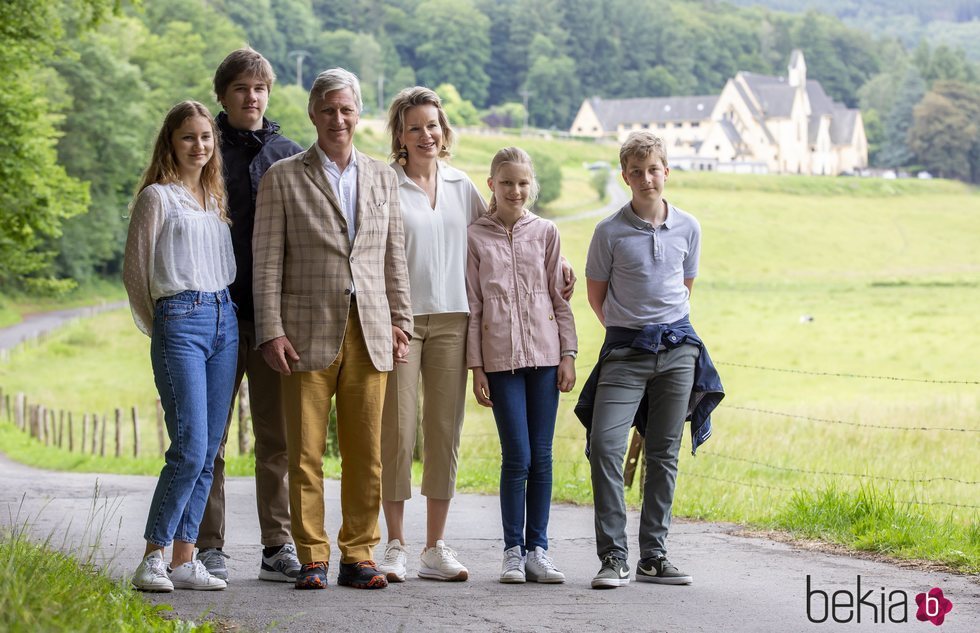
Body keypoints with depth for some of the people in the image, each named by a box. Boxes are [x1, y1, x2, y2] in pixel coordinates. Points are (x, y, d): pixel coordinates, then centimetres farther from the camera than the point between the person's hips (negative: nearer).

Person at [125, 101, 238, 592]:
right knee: (189, 448, -14)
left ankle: (184, 560, 7)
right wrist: (158, 327, 7)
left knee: (208, 451, 3)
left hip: (224, 321, 6)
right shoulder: (157, 196, -1)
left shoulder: (215, 197, 19)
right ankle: (153, 557, -5)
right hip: (180, 319, -6)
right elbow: (135, 269, 1)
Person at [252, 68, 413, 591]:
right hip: (309, 332, -3)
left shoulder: (382, 177, 15)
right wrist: (271, 332, -8)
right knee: (305, 453, -1)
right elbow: (266, 263, -1)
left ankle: (358, 556, 10)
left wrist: (401, 320, 9)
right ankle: (312, 559, 6)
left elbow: (394, 257, 17)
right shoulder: (282, 178, 4)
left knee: (366, 454, 3)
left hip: (369, 333, 3)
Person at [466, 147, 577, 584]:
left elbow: (560, 299, 10)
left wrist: (568, 355, 3)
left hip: (544, 353, 2)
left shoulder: (545, 233, 9)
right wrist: (476, 367, 0)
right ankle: (513, 552, 4)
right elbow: (473, 306, 4)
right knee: (517, 456, -6)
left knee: (541, 456, 3)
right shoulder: (476, 237, 4)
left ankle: (537, 549, 10)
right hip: (500, 358, -2)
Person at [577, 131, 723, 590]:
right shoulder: (610, 232, -5)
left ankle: (654, 556, 12)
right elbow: (596, 295, 7)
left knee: (664, 453, 6)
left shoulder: (687, 228, 4)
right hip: (625, 350, -3)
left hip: (677, 348, 3)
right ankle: (613, 556, -12)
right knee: (605, 444, -17)